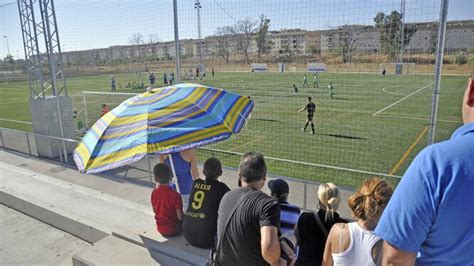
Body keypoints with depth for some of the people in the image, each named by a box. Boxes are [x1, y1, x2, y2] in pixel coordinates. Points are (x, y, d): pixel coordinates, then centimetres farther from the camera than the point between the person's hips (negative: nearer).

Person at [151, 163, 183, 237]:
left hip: (160, 228, 4)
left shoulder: (154, 193, -12)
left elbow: (154, 211, 2)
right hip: (172, 229, -4)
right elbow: (180, 216, -20)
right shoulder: (175, 195, -28)